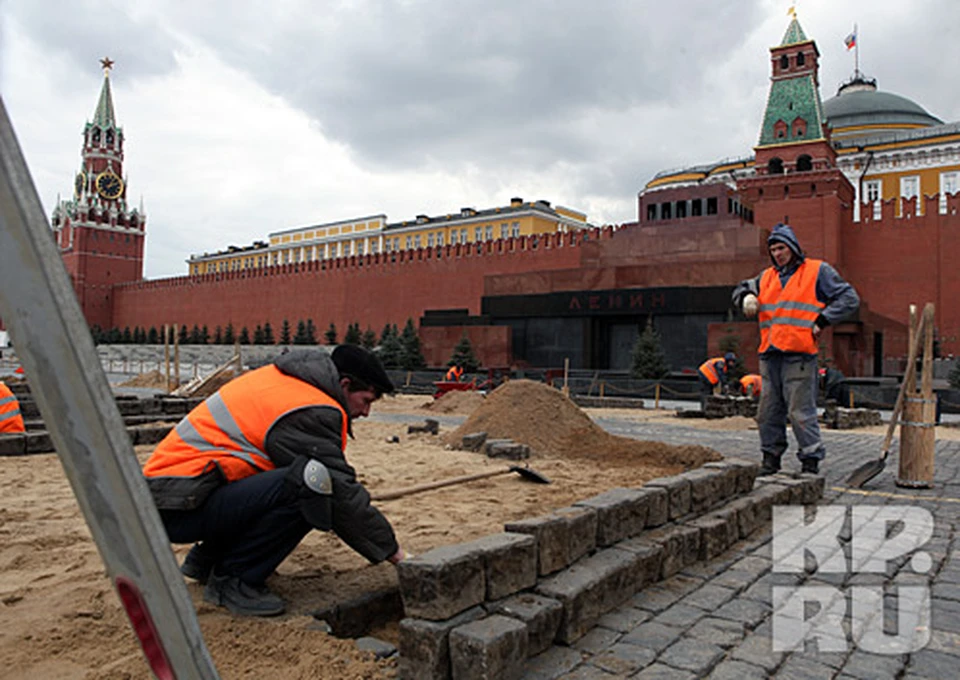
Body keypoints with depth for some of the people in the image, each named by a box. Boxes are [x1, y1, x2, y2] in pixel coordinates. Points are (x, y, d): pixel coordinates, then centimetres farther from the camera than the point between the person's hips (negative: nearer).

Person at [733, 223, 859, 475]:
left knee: (801, 411, -5)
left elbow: (849, 298, 2)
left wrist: (822, 321, -8)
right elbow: (742, 288, 32)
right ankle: (771, 457, 21)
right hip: (769, 354, 6)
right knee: (768, 410, 10)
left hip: (799, 354, -6)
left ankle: (811, 461, 6)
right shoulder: (767, 277, 19)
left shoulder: (818, 271, 4)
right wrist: (746, 297, 8)